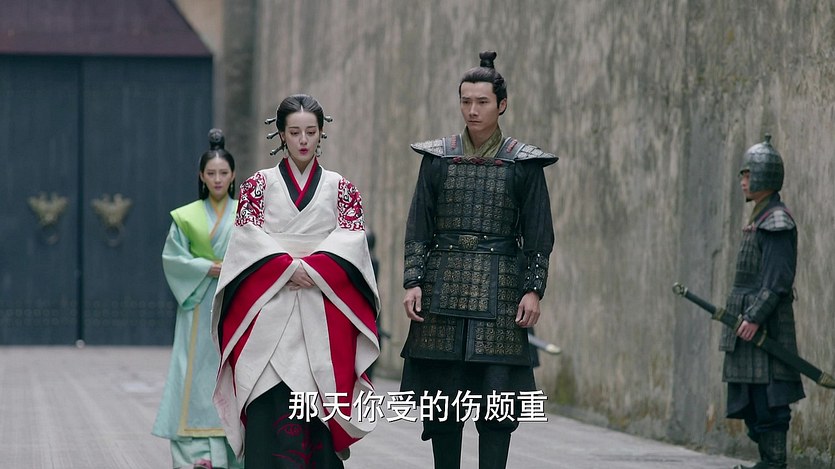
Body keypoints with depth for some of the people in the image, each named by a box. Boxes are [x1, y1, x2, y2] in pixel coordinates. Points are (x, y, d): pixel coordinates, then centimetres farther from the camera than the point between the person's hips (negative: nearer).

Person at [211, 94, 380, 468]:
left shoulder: (340, 188, 12)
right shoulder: (259, 185, 10)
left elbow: (350, 238, -1)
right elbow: (248, 237, -1)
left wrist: (313, 268, -17)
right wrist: (287, 266, -16)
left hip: (323, 311, 1)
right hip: (269, 308, -1)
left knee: (318, 400, -4)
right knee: (272, 399, -11)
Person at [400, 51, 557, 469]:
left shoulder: (523, 164, 4)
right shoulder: (438, 158, 9)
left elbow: (539, 235, 4)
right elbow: (418, 228, 8)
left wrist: (533, 289, -5)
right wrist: (413, 282, -1)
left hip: (499, 290, -2)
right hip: (443, 289, 2)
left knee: (497, 395, -7)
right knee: (442, 395, 2)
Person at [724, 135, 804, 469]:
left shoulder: (777, 221, -12)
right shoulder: (760, 219, 18)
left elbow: (779, 277, -19)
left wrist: (755, 316, -23)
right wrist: (739, 316, 22)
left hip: (766, 326, -10)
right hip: (749, 320, 10)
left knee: (768, 400, -11)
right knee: (751, 402, 10)